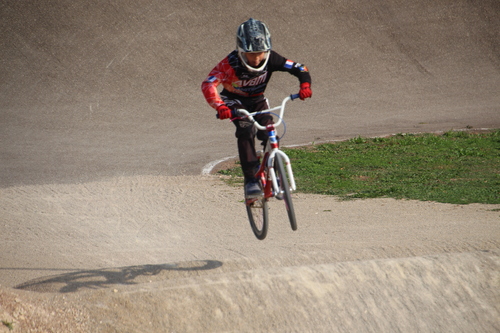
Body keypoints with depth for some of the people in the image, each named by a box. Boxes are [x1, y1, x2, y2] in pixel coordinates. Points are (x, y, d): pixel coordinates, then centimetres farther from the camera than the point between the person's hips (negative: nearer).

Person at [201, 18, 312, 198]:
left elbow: (299, 69, -19)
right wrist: (220, 107, -57)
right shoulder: (231, 63, -32)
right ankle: (250, 180, -27)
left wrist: (305, 84, -41)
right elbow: (208, 85, -40)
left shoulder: (270, 58, -23)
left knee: (269, 134, -19)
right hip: (235, 101, -3)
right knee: (246, 130, -29)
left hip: (258, 101, 3)